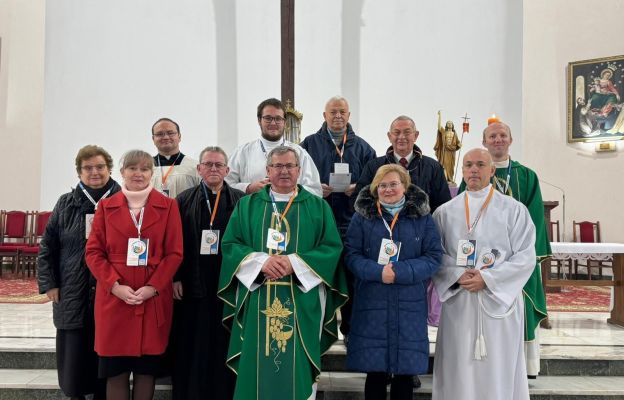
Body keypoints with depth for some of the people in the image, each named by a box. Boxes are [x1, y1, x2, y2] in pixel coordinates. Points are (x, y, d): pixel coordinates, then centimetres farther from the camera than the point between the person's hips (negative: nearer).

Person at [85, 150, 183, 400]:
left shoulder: (168, 206, 4)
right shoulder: (106, 206, 7)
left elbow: (174, 253, -1)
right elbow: (93, 252, 3)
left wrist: (152, 287, -12)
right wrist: (115, 286, -11)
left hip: (154, 299, -1)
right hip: (114, 298, 1)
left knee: (147, 368, 6)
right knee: (115, 369, 4)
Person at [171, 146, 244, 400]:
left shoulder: (240, 201, 5)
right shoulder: (184, 200, 7)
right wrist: (175, 278, -5)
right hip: (192, 284, 0)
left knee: (224, 346, 6)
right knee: (192, 347, 6)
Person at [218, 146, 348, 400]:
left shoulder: (318, 207, 7)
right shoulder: (246, 205, 10)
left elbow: (332, 248, -2)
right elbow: (230, 245, 3)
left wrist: (294, 262, -15)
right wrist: (261, 260, -14)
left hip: (301, 304, -1)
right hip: (257, 303, 1)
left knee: (297, 369, 4)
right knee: (258, 367, 4)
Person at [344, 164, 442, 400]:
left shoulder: (422, 217, 5)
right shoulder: (362, 216, 5)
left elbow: (434, 257, -1)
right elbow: (352, 255, 0)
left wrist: (400, 273, -15)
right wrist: (378, 272, -18)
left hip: (410, 305, 0)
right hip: (371, 304, 0)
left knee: (405, 372, 6)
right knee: (375, 372, 4)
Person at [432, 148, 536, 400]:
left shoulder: (514, 210, 2)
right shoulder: (445, 212, 8)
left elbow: (526, 257, -4)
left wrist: (487, 278, -13)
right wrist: (458, 275, -14)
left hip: (500, 301, -1)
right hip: (458, 303, 2)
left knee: (498, 370, 4)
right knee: (459, 368, 5)